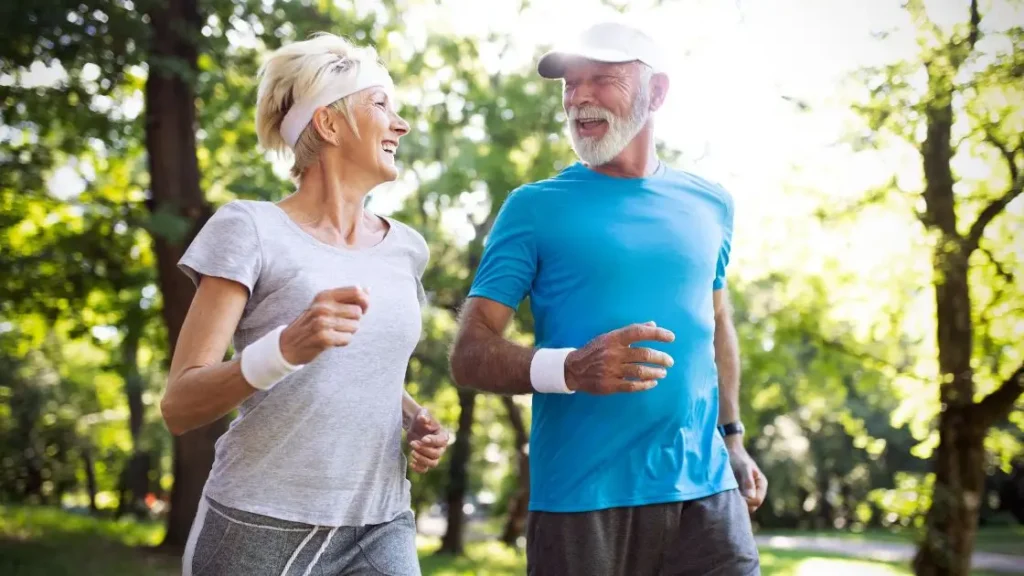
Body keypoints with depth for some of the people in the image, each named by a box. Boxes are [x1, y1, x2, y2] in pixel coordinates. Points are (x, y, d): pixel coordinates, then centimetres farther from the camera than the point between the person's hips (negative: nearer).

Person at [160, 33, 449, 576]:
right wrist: (287, 348, -28)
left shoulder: (406, 248, 7)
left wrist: (415, 419, 3)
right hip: (262, 529, -4)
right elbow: (179, 407, -11)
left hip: (380, 529, 4)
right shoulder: (252, 229, -7)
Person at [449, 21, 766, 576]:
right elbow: (470, 354, -7)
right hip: (580, 503, -3)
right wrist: (569, 369, -23)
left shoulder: (710, 205, 10)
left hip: (705, 491, 3)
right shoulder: (534, 208, -2)